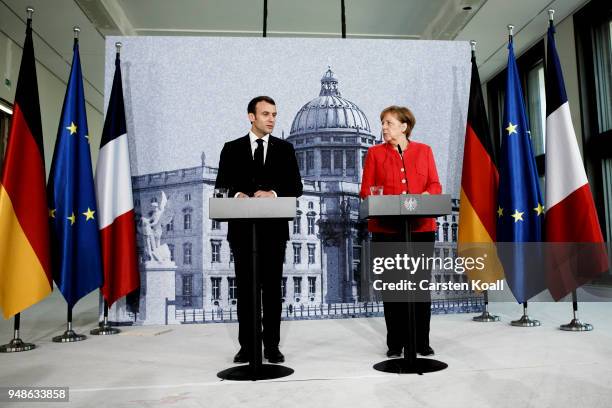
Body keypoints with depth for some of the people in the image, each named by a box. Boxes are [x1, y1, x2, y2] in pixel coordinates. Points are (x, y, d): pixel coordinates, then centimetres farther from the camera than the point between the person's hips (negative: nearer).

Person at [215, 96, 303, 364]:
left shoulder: (285, 149, 9)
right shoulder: (232, 149, 8)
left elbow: (296, 187, 3)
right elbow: (221, 187, 3)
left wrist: (273, 194, -16)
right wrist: (238, 195, -18)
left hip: (274, 228, 0)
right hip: (242, 228, 0)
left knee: (272, 288, 4)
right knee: (245, 288, 6)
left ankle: (272, 345, 14)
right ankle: (246, 345, 15)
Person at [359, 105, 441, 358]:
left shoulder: (424, 151, 11)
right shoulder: (375, 152, 9)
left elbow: (435, 185, 7)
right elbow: (366, 190, 4)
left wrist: (426, 195, -14)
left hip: (421, 227, 1)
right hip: (387, 229, -1)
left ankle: (422, 342, 17)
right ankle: (396, 343, 14)